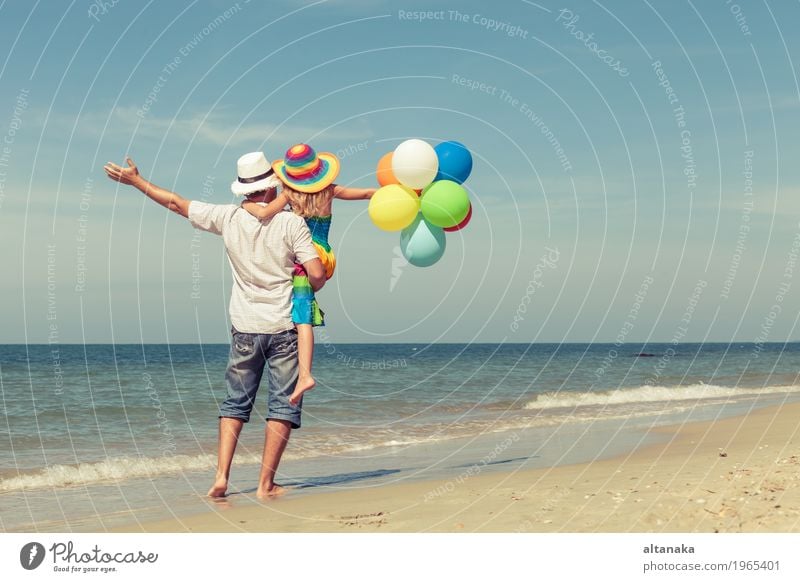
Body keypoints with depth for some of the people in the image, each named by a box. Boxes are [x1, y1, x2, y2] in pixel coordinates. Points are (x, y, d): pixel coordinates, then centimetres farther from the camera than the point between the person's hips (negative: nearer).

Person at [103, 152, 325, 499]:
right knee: (282, 406, 4)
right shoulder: (292, 223, -8)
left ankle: (221, 476, 5)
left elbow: (176, 203, 9)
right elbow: (317, 275, -13)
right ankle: (266, 484, 2)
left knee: (235, 404, 15)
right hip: (283, 328, -3)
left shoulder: (228, 218, -1)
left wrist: (136, 181, 21)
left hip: (244, 330, 3)